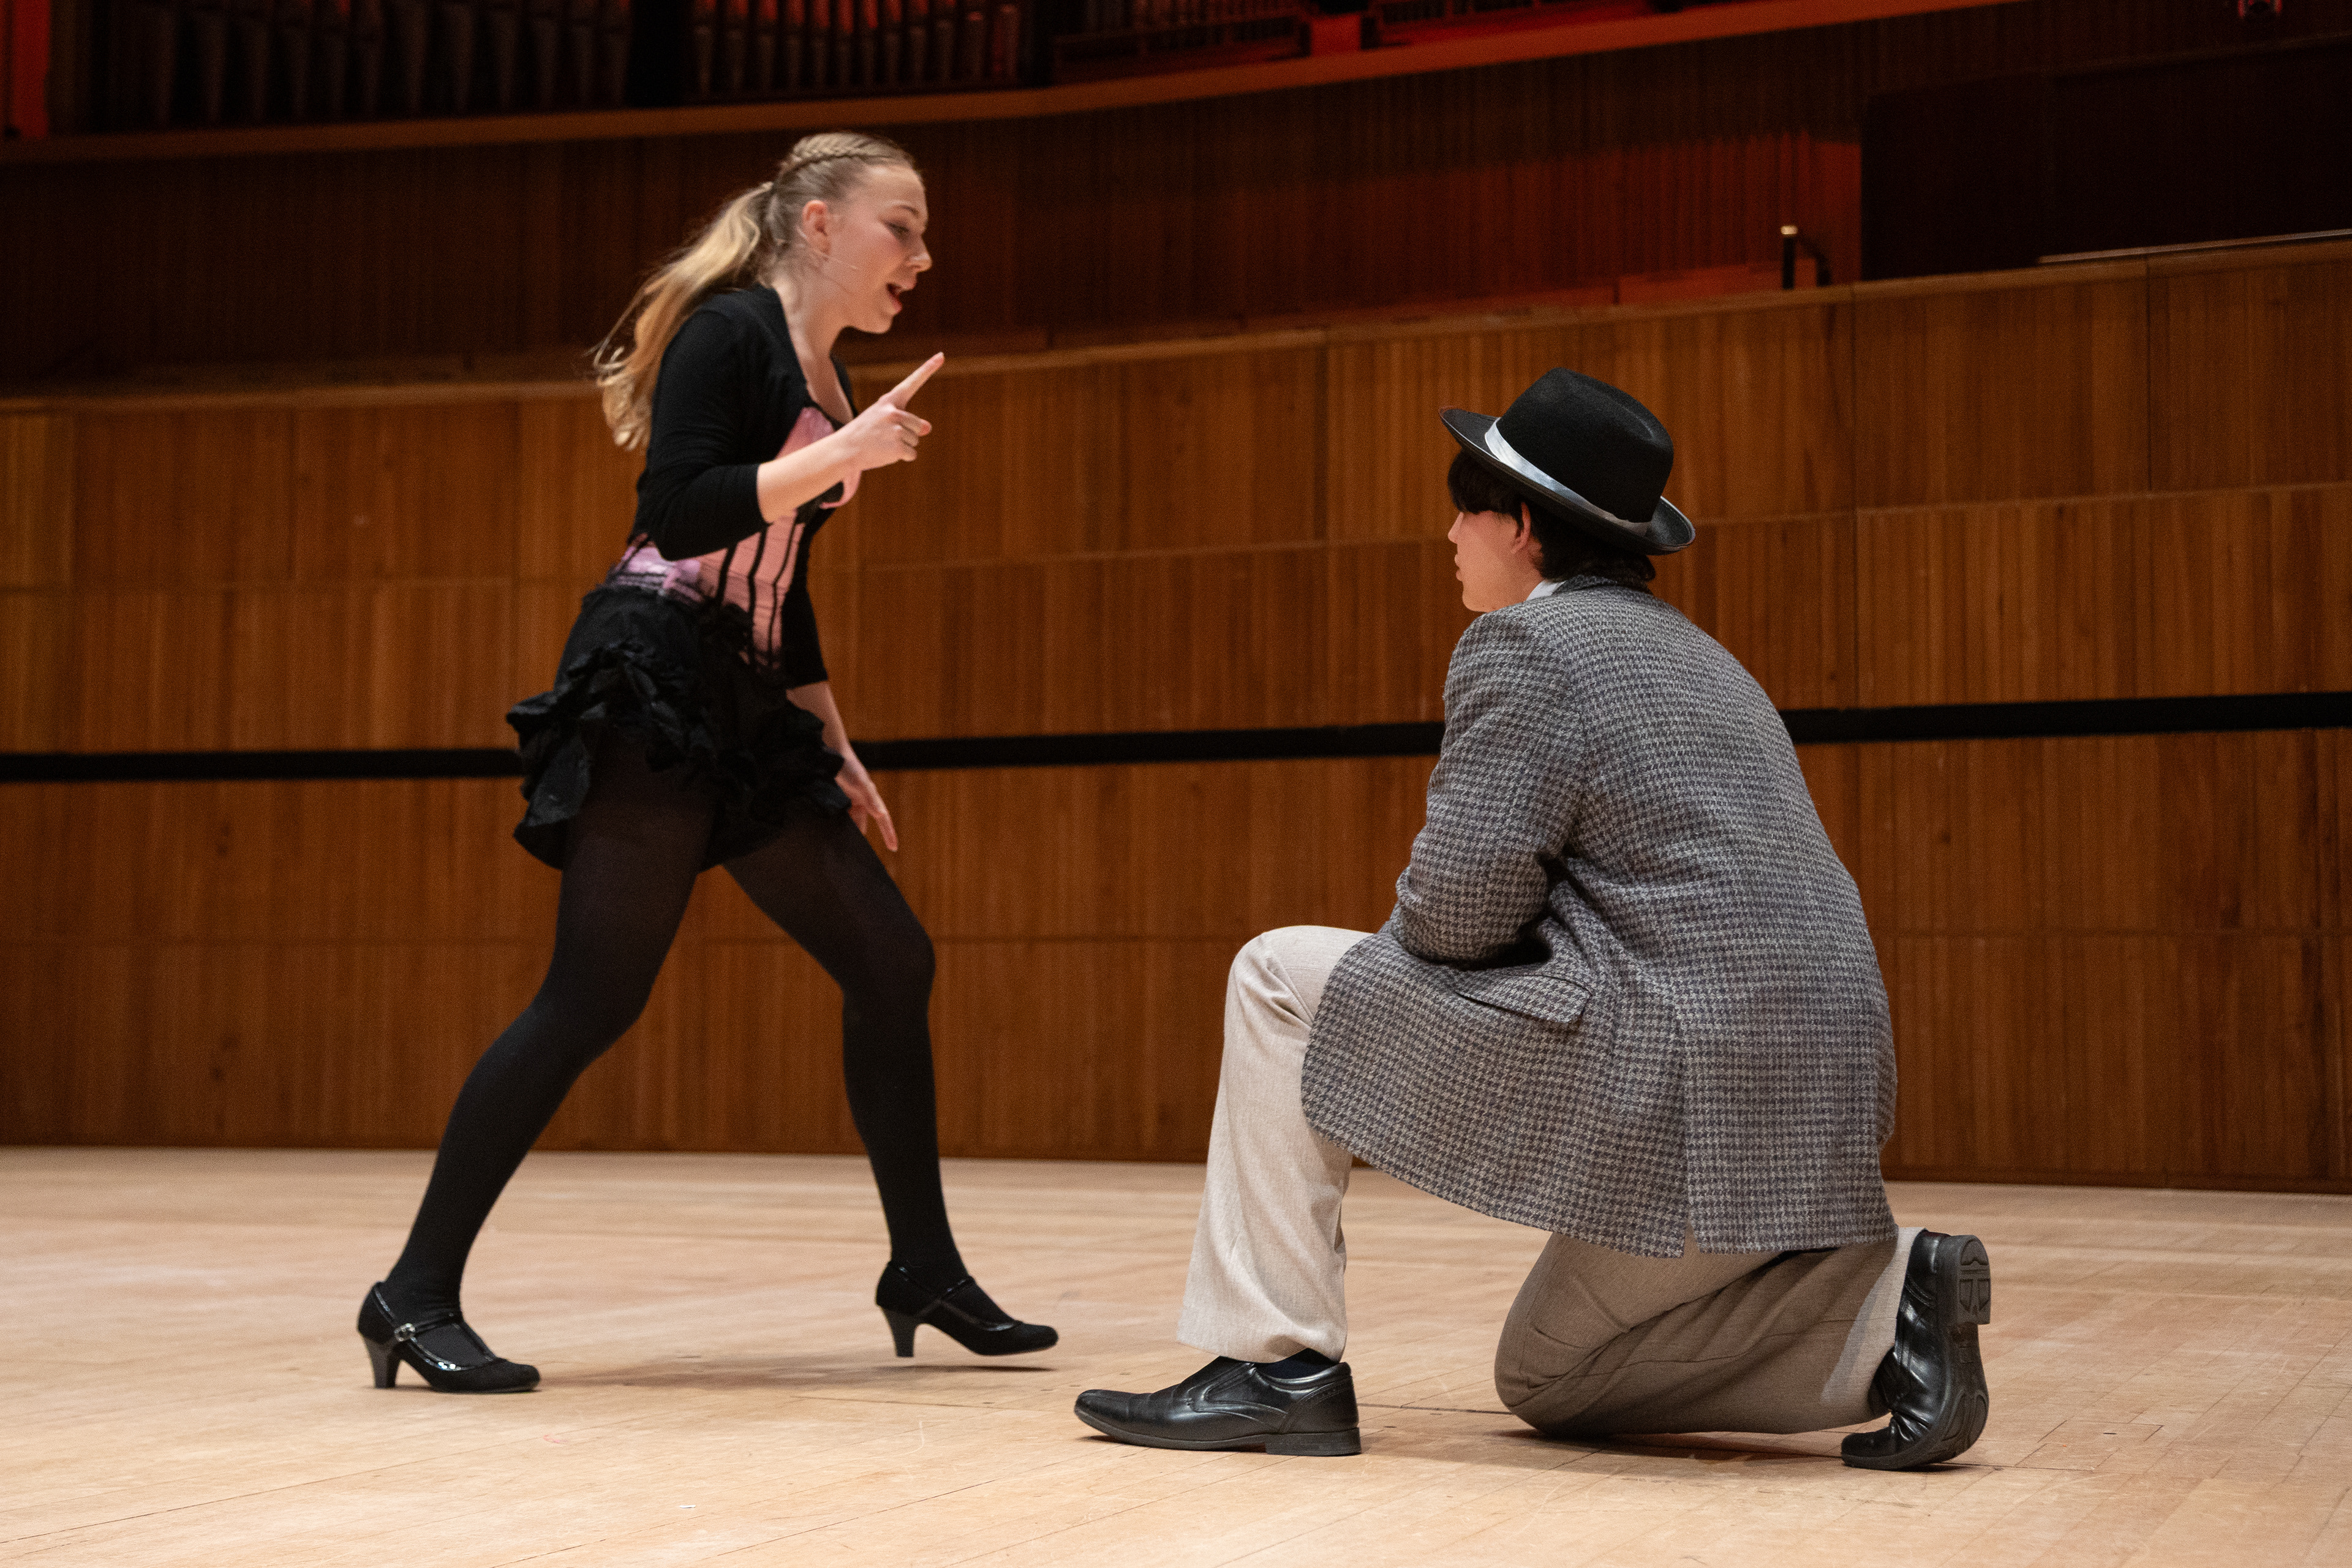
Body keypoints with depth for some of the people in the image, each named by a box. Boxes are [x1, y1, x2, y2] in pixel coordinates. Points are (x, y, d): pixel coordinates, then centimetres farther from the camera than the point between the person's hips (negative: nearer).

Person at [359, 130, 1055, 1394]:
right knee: (592, 999, -13)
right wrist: (843, 456, -21)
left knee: (890, 963, 6)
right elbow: (677, 515, -22)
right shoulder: (729, 332, -8)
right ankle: (416, 1295, -5)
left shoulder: (826, 384, 19)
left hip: (743, 715, 10)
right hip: (650, 694, -9)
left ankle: (925, 1274, 16)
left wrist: (836, 749, 23)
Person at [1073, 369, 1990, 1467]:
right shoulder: (1695, 657, 23)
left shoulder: (1523, 647, -7)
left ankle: (1277, 1365, 0)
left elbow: (1458, 906, -15)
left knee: (1285, 979, 0)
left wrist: (1394, 953, 9)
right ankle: (1881, 1303, 7)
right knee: (1545, 1386, 24)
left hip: (1670, 1085, -10)